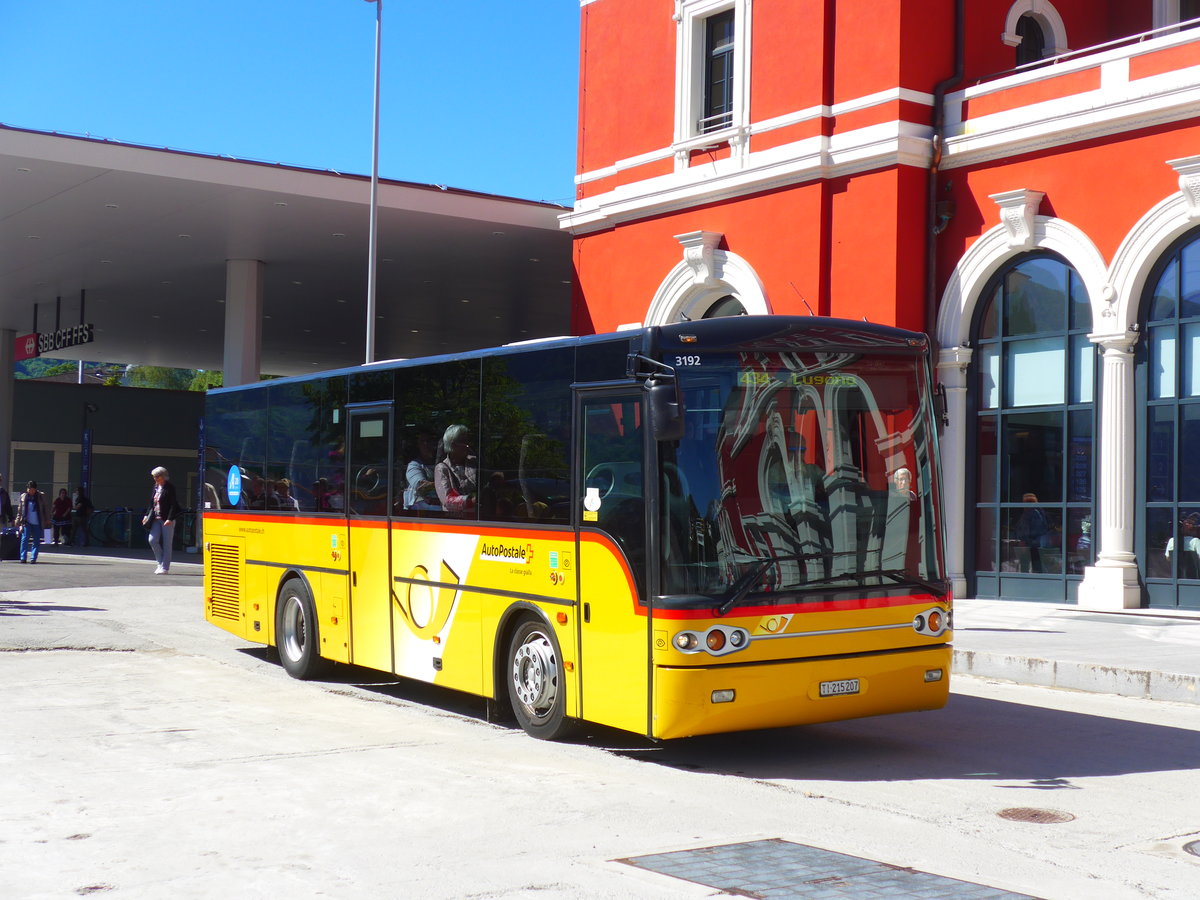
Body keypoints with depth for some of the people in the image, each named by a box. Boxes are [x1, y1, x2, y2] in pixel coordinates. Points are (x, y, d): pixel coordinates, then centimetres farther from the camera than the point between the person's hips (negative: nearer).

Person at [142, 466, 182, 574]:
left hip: (167, 520, -7)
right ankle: (160, 562, 15)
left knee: (166, 544, -1)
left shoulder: (170, 488, -9)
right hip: (156, 519, 7)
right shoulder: (156, 487, 13)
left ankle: (165, 567, 4)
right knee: (152, 540, -2)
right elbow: (152, 503, 19)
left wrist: (170, 519, -21)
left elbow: (173, 505, -13)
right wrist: (147, 515, 10)